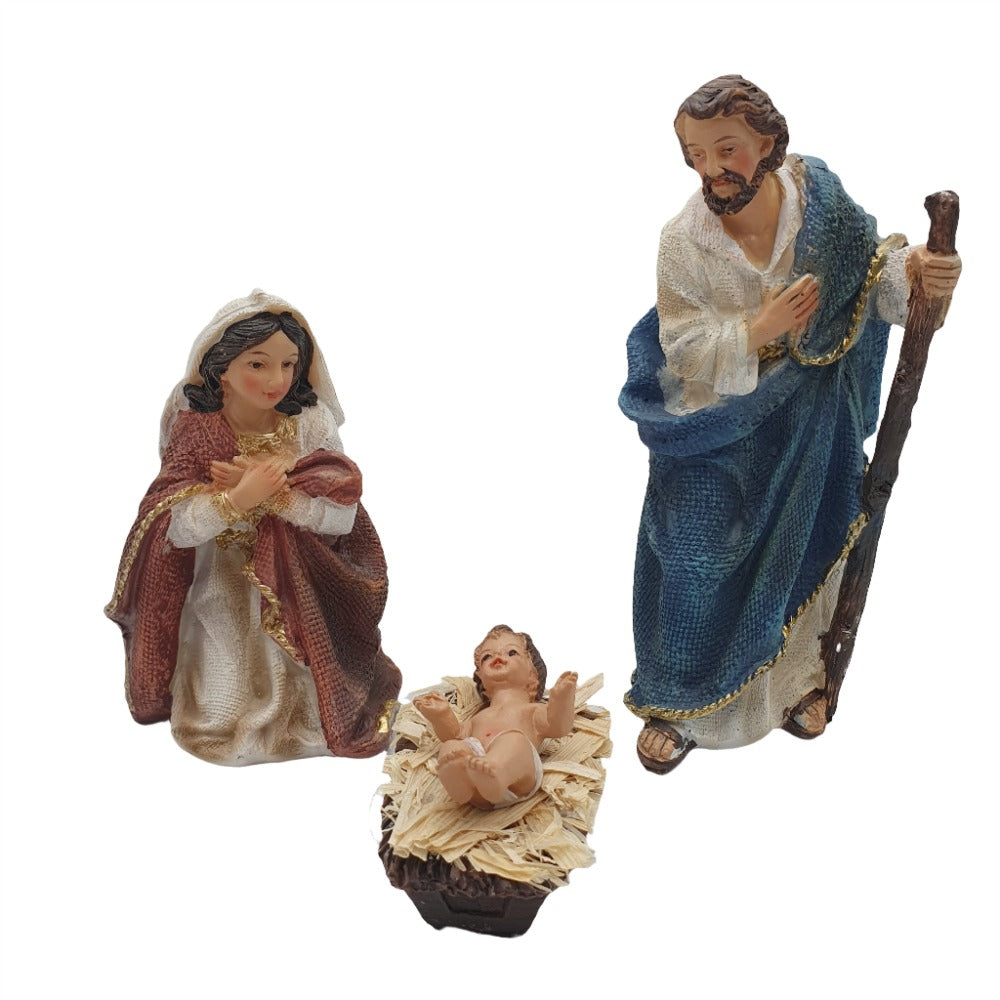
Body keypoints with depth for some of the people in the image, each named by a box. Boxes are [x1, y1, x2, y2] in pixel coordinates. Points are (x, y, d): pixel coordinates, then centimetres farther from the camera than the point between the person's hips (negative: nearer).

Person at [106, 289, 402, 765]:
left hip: (300, 583, 0)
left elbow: (342, 515, -19)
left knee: (305, 702, -3)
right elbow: (173, 526, -19)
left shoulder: (311, 425, -10)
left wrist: (271, 491, -27)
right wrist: (240, 498, -33)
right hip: (220, 586, 0)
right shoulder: (196, 430, -11)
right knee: (220, 720, -3)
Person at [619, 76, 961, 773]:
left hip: (808, 421, 2)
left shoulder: (820, 199, -14)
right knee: (697, 557, -1)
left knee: (801, 545, 16)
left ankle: (795, 673, 41)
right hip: (719, 425, -2)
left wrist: (913, 270, -27)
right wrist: (756, 331, -32)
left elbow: (871, 278, -6)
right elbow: (684, 352, -17)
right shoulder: (683, 243, -18)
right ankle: (679, 700, 21)